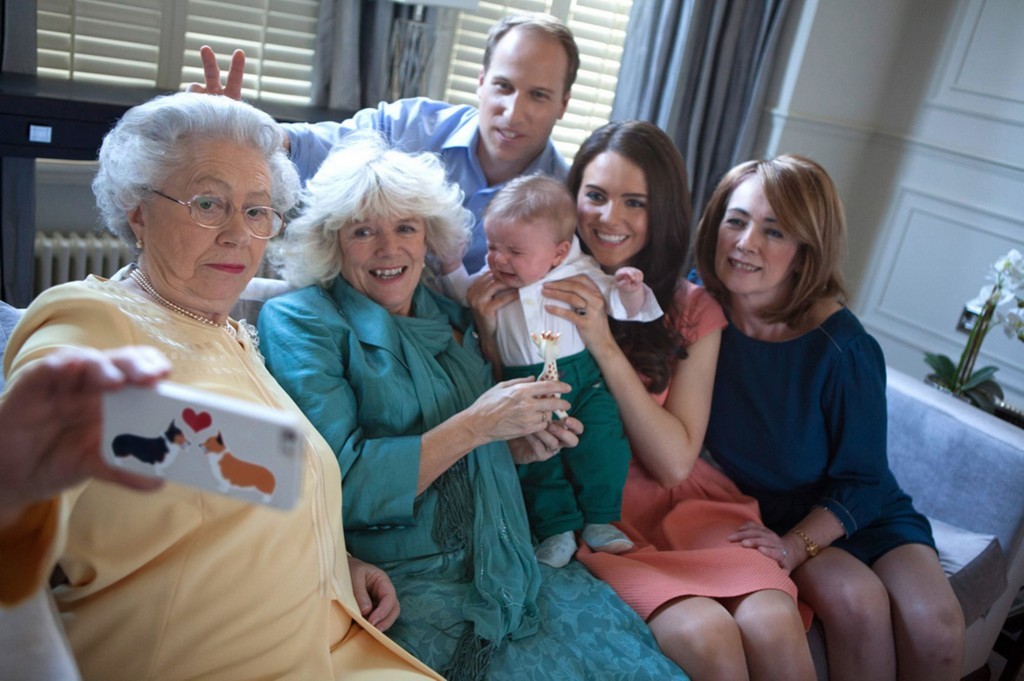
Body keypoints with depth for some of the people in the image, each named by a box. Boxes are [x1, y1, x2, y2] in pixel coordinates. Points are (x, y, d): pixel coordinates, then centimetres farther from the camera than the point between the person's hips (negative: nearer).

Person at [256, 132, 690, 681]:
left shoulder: (452, 317, 11)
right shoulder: (299, 320, -5)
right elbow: (340, 485, -16)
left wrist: (525, 442, 1)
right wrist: (475, 425, -16)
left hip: (507, 567, 5)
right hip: (397, 578, -5)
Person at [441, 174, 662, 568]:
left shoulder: (580, 273, -1)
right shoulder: (491, 281, 6)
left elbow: (618, 304, 3)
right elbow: (462, 299, 24)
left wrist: (629, 290, -18)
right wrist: (451, 265, 10)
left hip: (581, 379, -1)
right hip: (524, 390, 2)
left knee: (603, 443, -13)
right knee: (535, 456, -8)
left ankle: (599, 520, 4)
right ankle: (557, 528, 7)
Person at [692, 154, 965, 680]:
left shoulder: (842, 347, -21)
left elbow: (861, 482, -11)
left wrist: (794, 546, -25)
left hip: (860, 512, 0)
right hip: (756, 511, 0)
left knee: (933, 621, -21)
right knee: (855, 600, -25)